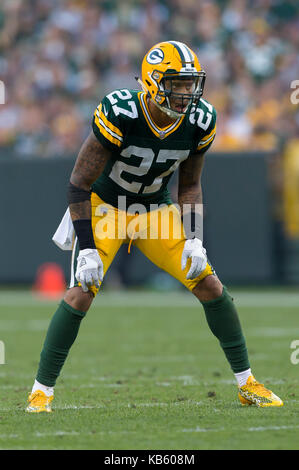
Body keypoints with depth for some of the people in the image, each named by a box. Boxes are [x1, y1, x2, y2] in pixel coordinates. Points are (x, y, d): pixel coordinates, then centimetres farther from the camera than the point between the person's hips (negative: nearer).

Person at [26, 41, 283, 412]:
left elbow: (189, 184, 2)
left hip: (156, 211, 4)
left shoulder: (200, 121, -14)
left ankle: (247, 384, 9)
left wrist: (194, 239, -10)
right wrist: (87, 248, -25)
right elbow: (79, 183, -22)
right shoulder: (119, 113, -30)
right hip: (105, 208, -4)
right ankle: (42, 390, -4)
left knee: (211, 287, -4)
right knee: (80, 294, -19)